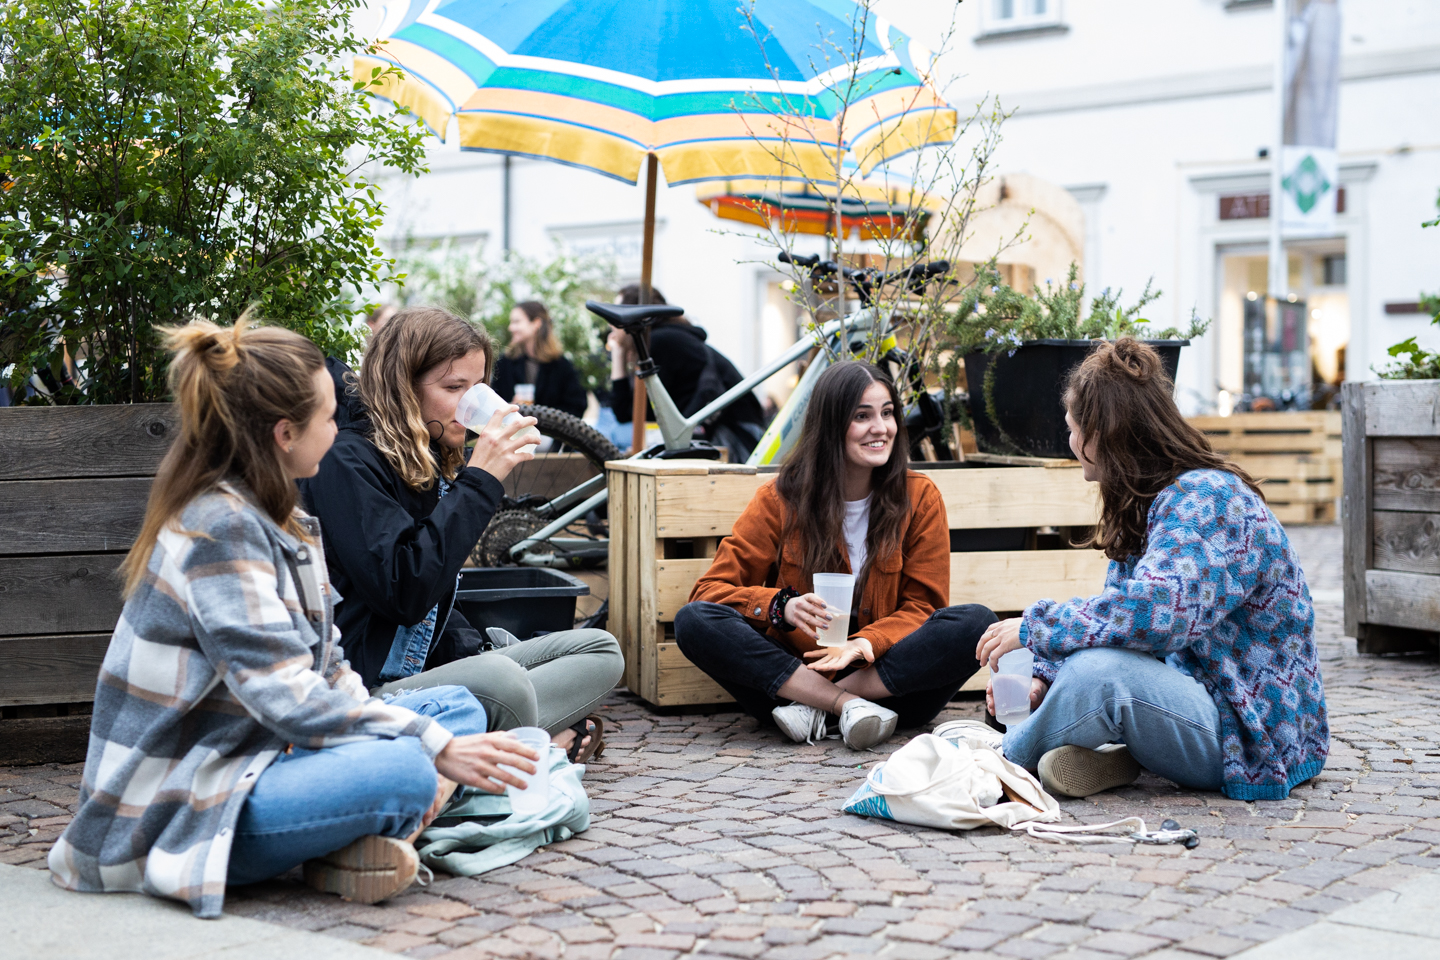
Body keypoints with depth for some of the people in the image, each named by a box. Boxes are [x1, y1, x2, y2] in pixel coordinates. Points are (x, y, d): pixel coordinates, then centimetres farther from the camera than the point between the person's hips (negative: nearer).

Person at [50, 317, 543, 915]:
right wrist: (434, 748, -21)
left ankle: (354, 840, -11)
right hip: (181, 813, -10)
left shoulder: (269, 518, 10)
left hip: (260, 755, 10)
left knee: (459, 707, 8)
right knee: (401, 772, -32)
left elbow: (324, 665, 10)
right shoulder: (220, 530, -20)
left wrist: (424, 742, -5)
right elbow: (287, 698, -26)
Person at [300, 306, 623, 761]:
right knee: (499, 680, -38)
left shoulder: (429, 464, 15)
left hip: (429, 669, 10)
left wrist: (473, 652, 3)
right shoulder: (347, 463, -12)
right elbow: (405, 594, -24)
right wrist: (479, 482, -21)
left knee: (600, 651, 3)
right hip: (365, 690, -10)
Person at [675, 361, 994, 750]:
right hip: (796, 668, 0)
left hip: (884, 675, 1)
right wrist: (782, 606, -24)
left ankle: (809, 707, -24)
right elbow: (711, 590, -3)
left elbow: (922, 606, 0)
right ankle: (850, 705, -27)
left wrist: (864, 644, -21)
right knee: (694, 620, -23)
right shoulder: (781, 498, 1)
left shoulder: (919, 497, 3)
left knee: (976, 623, -26)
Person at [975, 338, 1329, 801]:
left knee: (1103, 673, -33)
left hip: (1253, 734, -11)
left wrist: (1033, 627, -25)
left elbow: (1158, 611, -35)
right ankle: (1113, 757, -11)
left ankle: (1003, 761, -8)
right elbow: (1116, 614, 14)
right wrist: (1043, 679, -2)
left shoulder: (1206, 497, -20)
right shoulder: (1145, 503, 11)